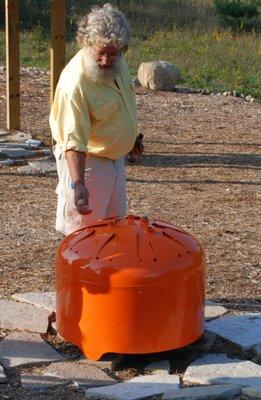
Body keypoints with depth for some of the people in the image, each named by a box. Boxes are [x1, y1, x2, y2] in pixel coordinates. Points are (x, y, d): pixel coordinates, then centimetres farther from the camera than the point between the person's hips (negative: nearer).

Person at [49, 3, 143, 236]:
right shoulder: (75, 82, -30)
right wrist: (78, 184, -39)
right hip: (86, 161, -8)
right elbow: (73, 142, -33)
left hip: (115, 158, 8)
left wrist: (133, 137, 22)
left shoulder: (117, 62, -6)